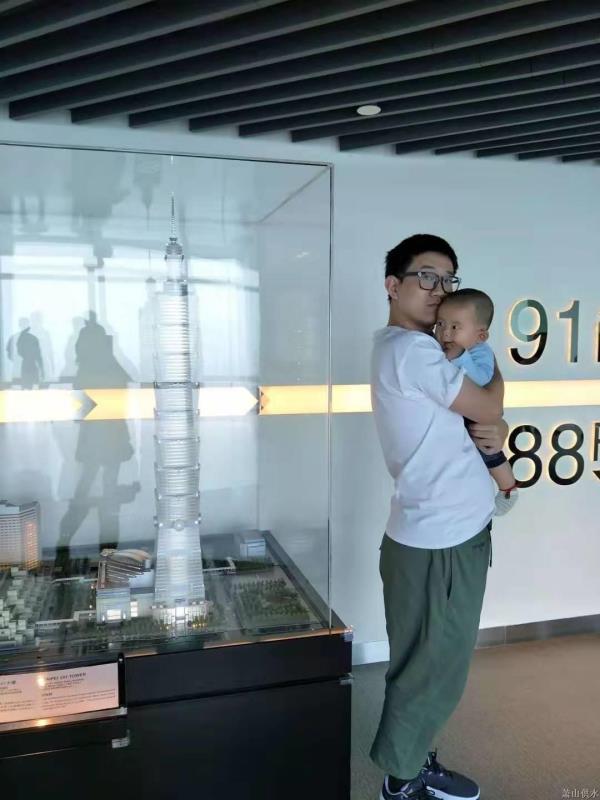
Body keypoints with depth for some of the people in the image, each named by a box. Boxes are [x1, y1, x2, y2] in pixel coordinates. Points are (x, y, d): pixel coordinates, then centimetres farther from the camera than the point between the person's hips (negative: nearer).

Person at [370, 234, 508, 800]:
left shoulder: (414, 350, 15)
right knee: (434, 669, 7)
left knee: (432, 664, 21)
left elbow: (478, 417, 18)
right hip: (439, 540, -10)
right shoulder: (410, 349, -18)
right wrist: (494, 367, 7)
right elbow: (487, 406, -14)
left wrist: (497, 431, -5)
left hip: (447, 533, 10)